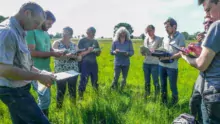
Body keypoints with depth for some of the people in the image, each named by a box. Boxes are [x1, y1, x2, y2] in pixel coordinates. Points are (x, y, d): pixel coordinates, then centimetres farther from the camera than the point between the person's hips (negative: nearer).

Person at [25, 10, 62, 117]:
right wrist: (52, 54, -20)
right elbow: (31, 52, -21)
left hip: (46, 69, 8)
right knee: (45, 99, -7)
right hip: (37, 71, -8)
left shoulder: (46, 34, 13)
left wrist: (56, 52, 0)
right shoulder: (31, 31, -12)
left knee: (44, 97, 16)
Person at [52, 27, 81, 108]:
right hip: (60, 72, -3)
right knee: (60, 91, -1)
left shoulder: (74, 45, 10)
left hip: (73, 71, 3)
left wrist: (74, 56, -15)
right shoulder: (57, 43, 1)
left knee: (72, 90, 9)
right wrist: (67, 56, -26)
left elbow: (79, 58, 7)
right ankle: (59, 108, 15)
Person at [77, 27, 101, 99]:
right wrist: (88, 51, -23)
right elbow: (79, 54, -9)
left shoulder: (95, 41, 11)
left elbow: (98, 54, 16)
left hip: (94, 64, 5)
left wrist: (97, 51, -7)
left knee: (95, 81, 13)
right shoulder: (82, 41, -4)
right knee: (83, 82, -3)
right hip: (85, 64, -5)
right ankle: (80, 97, 9)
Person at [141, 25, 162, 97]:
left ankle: (157, 95, 19)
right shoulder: (146, 39, 10)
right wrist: (143, 53, -6)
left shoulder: (158, 39, -5)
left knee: (155, 80, 1)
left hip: (155, 63, -5)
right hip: (146, 63, 5)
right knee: (147, 80, 13)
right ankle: (147, 93, 30)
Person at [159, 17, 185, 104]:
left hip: (172, 67, -6)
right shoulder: (165, 37, 11)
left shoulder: (180, 37, -7)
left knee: (173, 87, 7)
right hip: (162, 65, 6)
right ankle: (164, 102, 32)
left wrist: (169, 57, -21)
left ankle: (174, 103, 27)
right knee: (163, 85, 16)